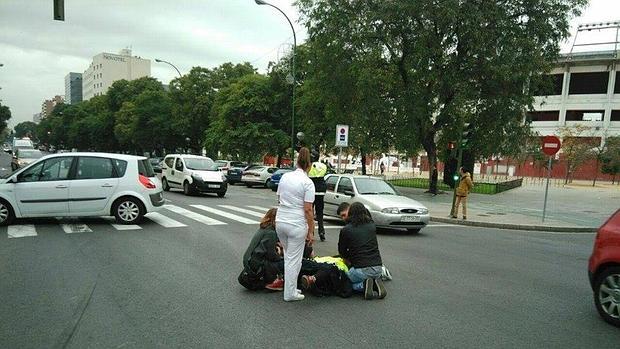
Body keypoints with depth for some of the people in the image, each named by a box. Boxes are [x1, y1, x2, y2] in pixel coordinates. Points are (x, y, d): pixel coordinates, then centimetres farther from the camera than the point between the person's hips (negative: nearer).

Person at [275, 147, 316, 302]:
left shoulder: (285, 177, 5)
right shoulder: (307, 183, -13)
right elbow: (308, 210, -14)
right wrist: (311, 232, -8)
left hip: (280, 221, 6)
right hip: (296, 224, -6)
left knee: (289, 256, 21)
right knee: (294, 259, 6)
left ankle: (290, 287, 28)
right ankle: (290, 293, 16)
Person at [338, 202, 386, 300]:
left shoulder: (346, 230, -4)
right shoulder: (372, 226, 8)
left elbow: (341, 251, 8)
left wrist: (349, 261, 26)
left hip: (361, 269, -5)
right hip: (378, 268, 5)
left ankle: (363, 285, -4)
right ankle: (376, 283, 4)